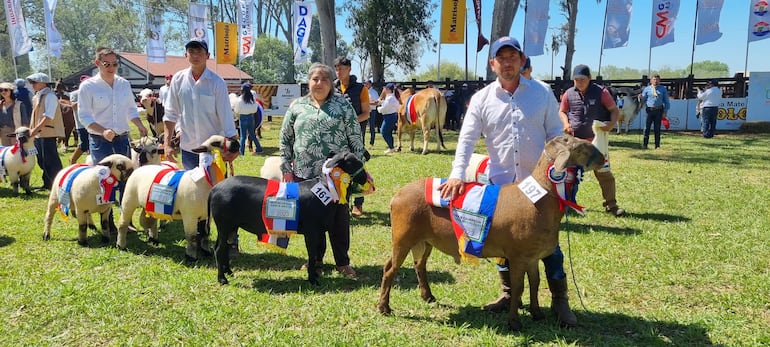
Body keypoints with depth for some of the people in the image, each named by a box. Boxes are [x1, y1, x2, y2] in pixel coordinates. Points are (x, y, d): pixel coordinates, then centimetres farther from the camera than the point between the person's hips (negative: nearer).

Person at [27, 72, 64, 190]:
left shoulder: (50, 96, -12)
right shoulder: (37, 97, 15)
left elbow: (48, 117, -21)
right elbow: (36, 116, 20)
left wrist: (35, 129, -24)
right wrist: (32, 130, 13)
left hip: (48, 133, -9)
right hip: (38, 134, 9)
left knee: (50, 160, -7)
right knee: (42, 160, 16)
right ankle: (47, 184, 26)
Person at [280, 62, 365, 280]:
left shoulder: (343, 106, 1)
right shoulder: (297, 107, 6)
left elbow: (356, 139, 1)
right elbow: (285, 139, 10)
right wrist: (286, 168, 6)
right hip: (305, 173, 2)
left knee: (339, 218, 4)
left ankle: (342, 262, 17)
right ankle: (315, 258, 28)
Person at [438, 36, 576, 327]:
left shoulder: (542, 94, 1)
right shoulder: (482, 99, 0)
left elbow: (555, 136, 4)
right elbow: (466, 139, -6)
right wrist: (457, 174, -19)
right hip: (500, 184, 1)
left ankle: (560, 301, 20)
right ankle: (509, 294, 30)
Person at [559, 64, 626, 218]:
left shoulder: (600, 92, -4)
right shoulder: (569, 94, 2)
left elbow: (615, 110, 0)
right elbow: (562, 111, 16)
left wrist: (612, 123, -20)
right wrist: (566, 123, -4)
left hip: (597, 140, -2)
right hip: (575, 140, 2)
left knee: (604, 173, -3)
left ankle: (611, 205, 8)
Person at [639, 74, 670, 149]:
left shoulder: (663, 89, 11)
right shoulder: (647, 89, 9)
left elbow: (666, 101, 12)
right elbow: (643, 100, 9)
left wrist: (665, 112, 2)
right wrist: (641, 98, -14)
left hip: (659, 110, 1)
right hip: (650, 110, -1)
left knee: (657, 128, 4)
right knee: (647, 127, -4)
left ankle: (657, 145, 9)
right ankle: (645, 144, 0)